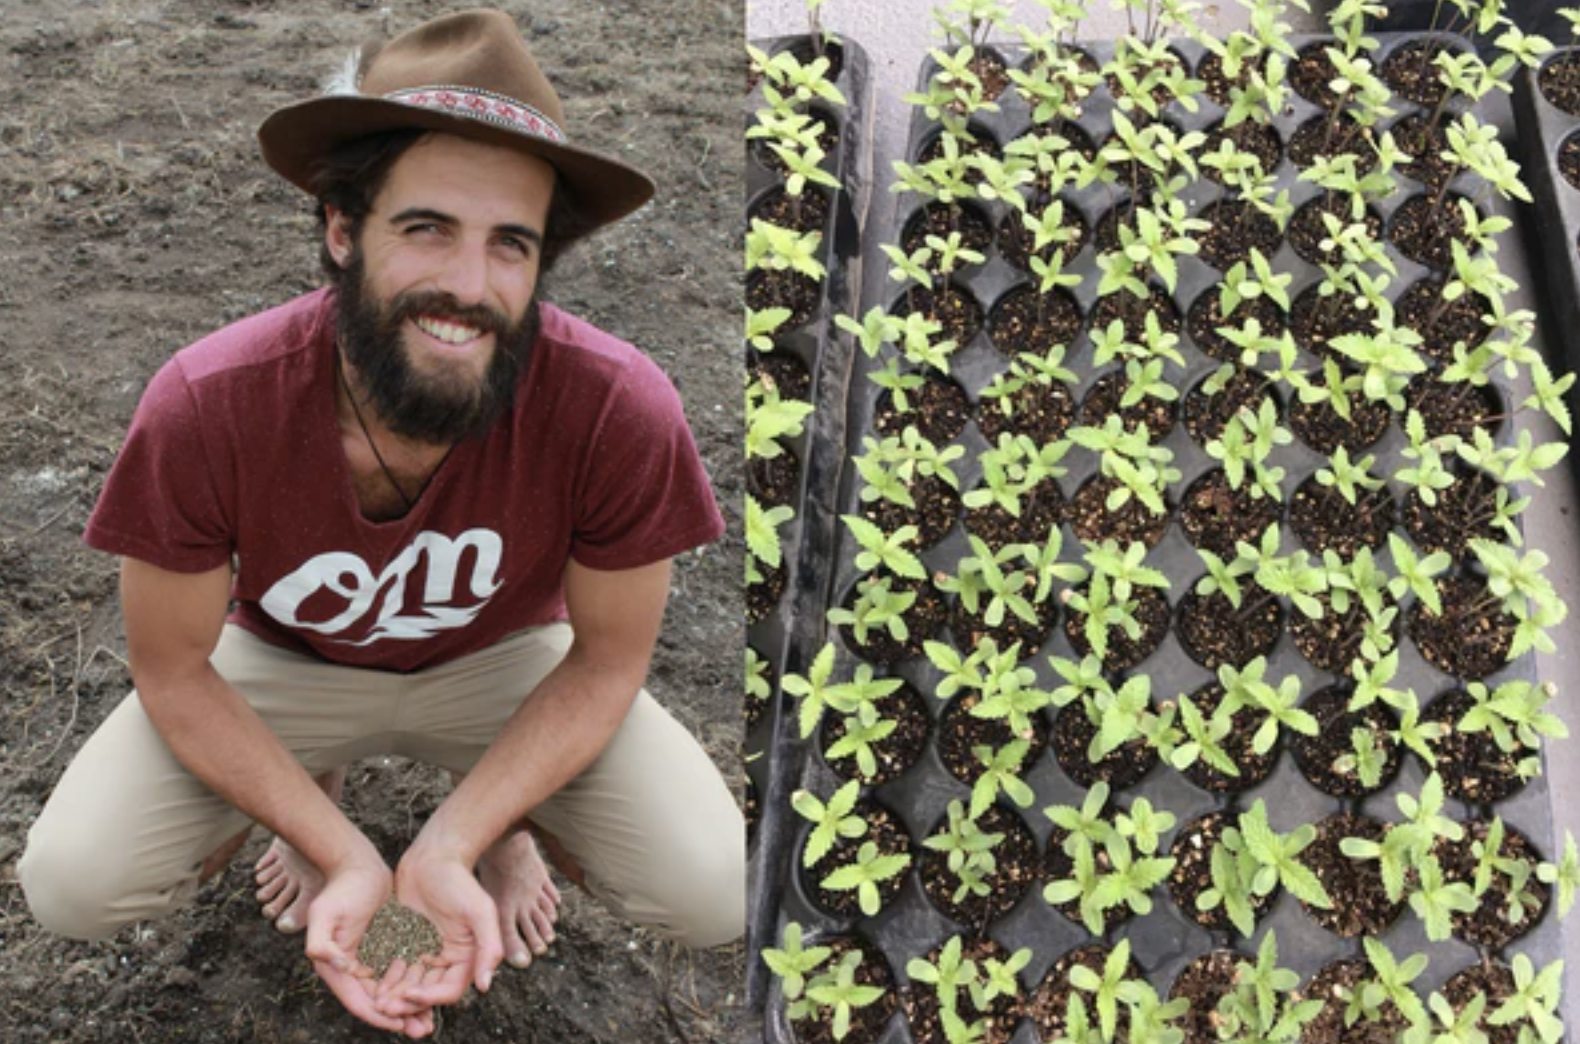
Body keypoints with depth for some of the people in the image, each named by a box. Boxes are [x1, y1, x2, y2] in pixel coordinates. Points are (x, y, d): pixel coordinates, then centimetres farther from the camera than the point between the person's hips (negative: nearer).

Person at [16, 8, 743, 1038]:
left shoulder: (617, 410, -33)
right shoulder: (203, 409, -31)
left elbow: (607, 660, -17)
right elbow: (172, 673, -16)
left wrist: (447, 851, -26)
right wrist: (347, 859, -25)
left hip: (501, 660, 0)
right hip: (281, 661, 1)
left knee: (714, 897, -19)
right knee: (69, 885, -18)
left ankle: (500, 817, 13)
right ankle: (312, 801, 14)